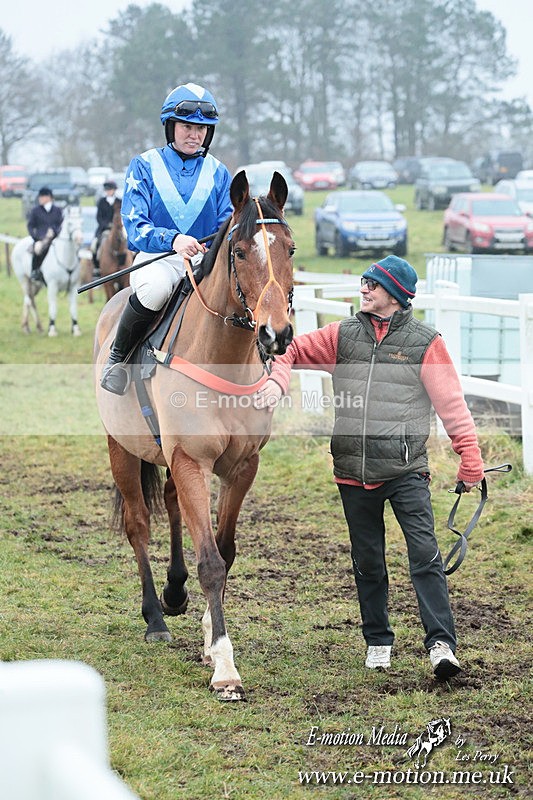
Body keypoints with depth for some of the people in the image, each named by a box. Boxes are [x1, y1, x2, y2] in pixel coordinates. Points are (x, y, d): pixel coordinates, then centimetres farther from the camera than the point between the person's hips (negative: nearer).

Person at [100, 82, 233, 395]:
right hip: (156, 257, -2)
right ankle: (117, 358, -14)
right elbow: (135, 225, -6)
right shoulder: (145, 166, 5)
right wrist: (172, 239, -27)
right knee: (155, 287, -39)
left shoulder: (218, 172, 13)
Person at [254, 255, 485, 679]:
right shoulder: (344, 335, 8)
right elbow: (294, 350, 16)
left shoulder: (425, 342, -1)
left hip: (406, 469, -4)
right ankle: (378, 641, 26)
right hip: (353, 472, 4)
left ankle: (442, 644, -14)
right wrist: (276, 381, -6)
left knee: (425, 555, -13)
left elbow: (452, 403, -2)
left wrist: (471, 460, -5)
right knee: (368, 562, 13)